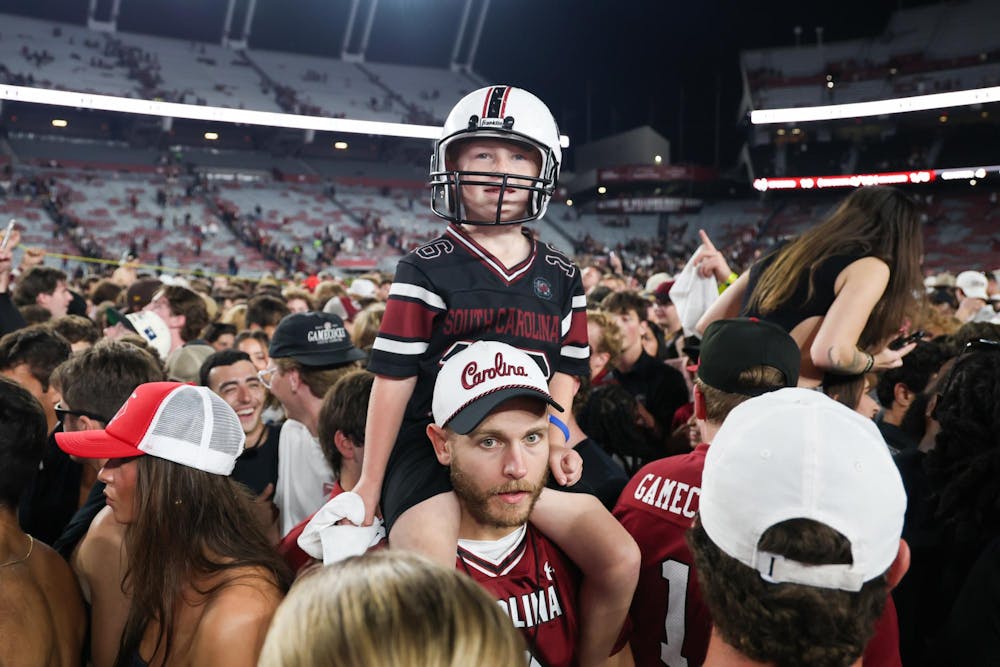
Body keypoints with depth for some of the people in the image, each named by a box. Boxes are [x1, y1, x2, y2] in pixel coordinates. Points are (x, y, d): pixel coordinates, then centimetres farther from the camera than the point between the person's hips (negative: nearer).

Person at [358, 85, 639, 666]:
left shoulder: (562, 277, 10)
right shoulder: (426, 271, -4)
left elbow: (565, 371, 14)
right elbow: (393, 378, -4)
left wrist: (554, 439, -6)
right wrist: (370, 483, -3)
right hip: (432, 450, -4)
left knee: (620, 558, -6)